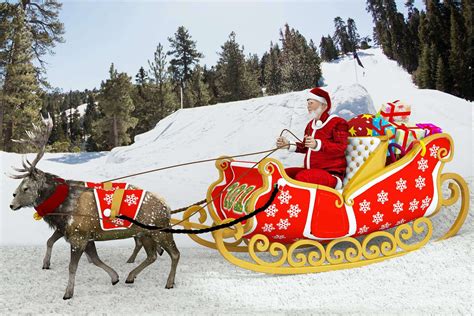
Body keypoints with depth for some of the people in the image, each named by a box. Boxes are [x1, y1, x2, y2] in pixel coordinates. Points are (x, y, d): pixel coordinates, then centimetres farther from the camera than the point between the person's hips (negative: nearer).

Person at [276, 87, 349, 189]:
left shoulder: (337, 122, -5)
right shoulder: (311, 124, 19)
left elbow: (341, 148, -18)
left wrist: (318, 144, -32)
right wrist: (288, 145, 11)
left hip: (331, 173, -8)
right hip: (310, 170, 8)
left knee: (302, 177, -34)